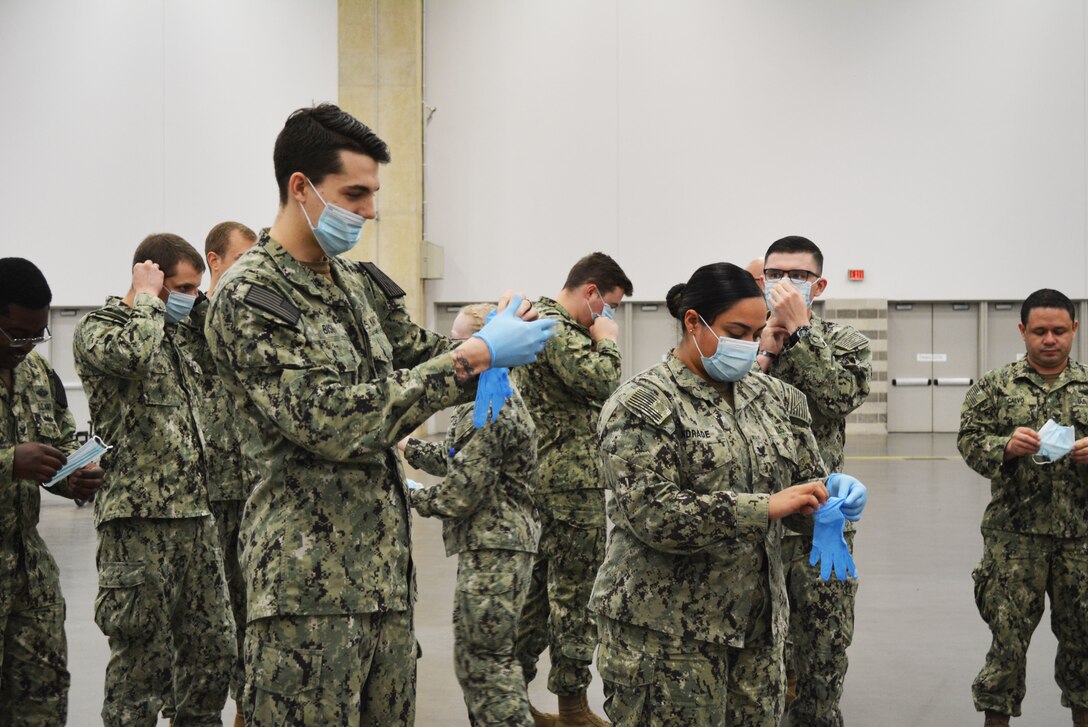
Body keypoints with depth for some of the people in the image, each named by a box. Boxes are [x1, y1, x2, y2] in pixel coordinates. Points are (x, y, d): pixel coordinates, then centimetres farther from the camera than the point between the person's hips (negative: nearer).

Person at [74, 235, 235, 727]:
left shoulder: (183, 329, 16)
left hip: (197, 514, 7)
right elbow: (132, 355, -28)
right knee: (143, 659, -1)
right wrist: (146, 298, -12)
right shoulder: (98, 328, -6)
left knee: (212, 648, 11)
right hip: (140, 519, -7)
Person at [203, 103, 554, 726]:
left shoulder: (357, 283, 13)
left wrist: (495, 335, 0)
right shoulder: (250, 297, -12)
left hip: (387, 559, 8)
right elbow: (334, 423, -21)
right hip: (310, 575, -8)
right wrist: (474, 357, -20)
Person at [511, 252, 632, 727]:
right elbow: (601, 381, -25)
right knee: (575, 593, -1)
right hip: (571, 481, -10)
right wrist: (607, 342, -10)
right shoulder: (556, 328, -15)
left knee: (540, 588, 14)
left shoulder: (541, 319, 18)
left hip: (543, 480, 10)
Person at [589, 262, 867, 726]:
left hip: (757, 626, 6)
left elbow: (804, 482, 17)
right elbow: (653, 513, -20)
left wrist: (834, 493, -8)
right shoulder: (644, 405, -8)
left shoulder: (769, 397, 11)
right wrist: (765, 507, -24)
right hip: (665, 634, -6)